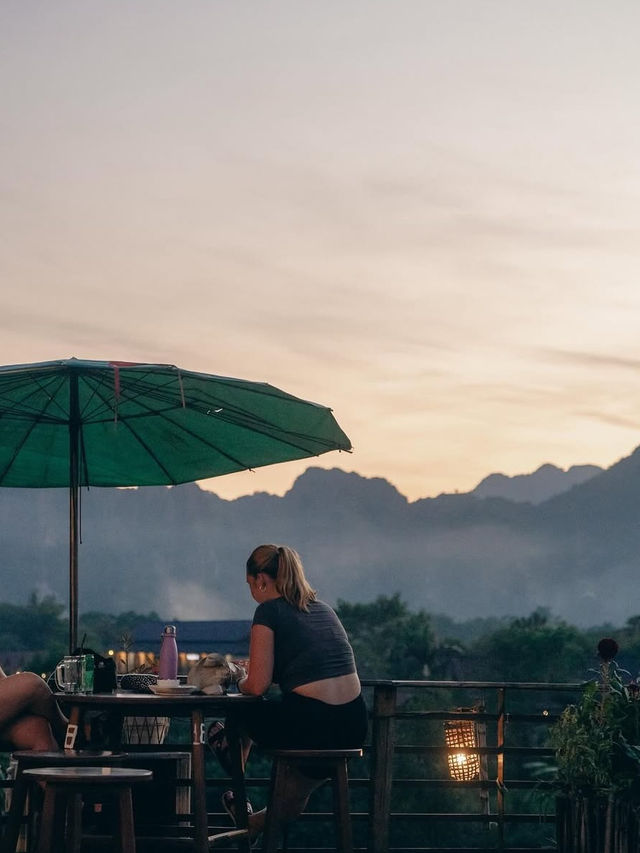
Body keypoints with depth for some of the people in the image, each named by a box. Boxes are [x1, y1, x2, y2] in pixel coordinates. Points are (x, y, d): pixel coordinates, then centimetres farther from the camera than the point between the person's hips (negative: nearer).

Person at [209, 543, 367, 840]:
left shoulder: (269, 610, -4)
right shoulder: (322, 608, 18)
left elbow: (257, 686, -7)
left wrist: (241, 682, 16)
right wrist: (255, 670, 35)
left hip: (310, 725, -7)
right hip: (353, 729, 7)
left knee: (242, 713, 25)